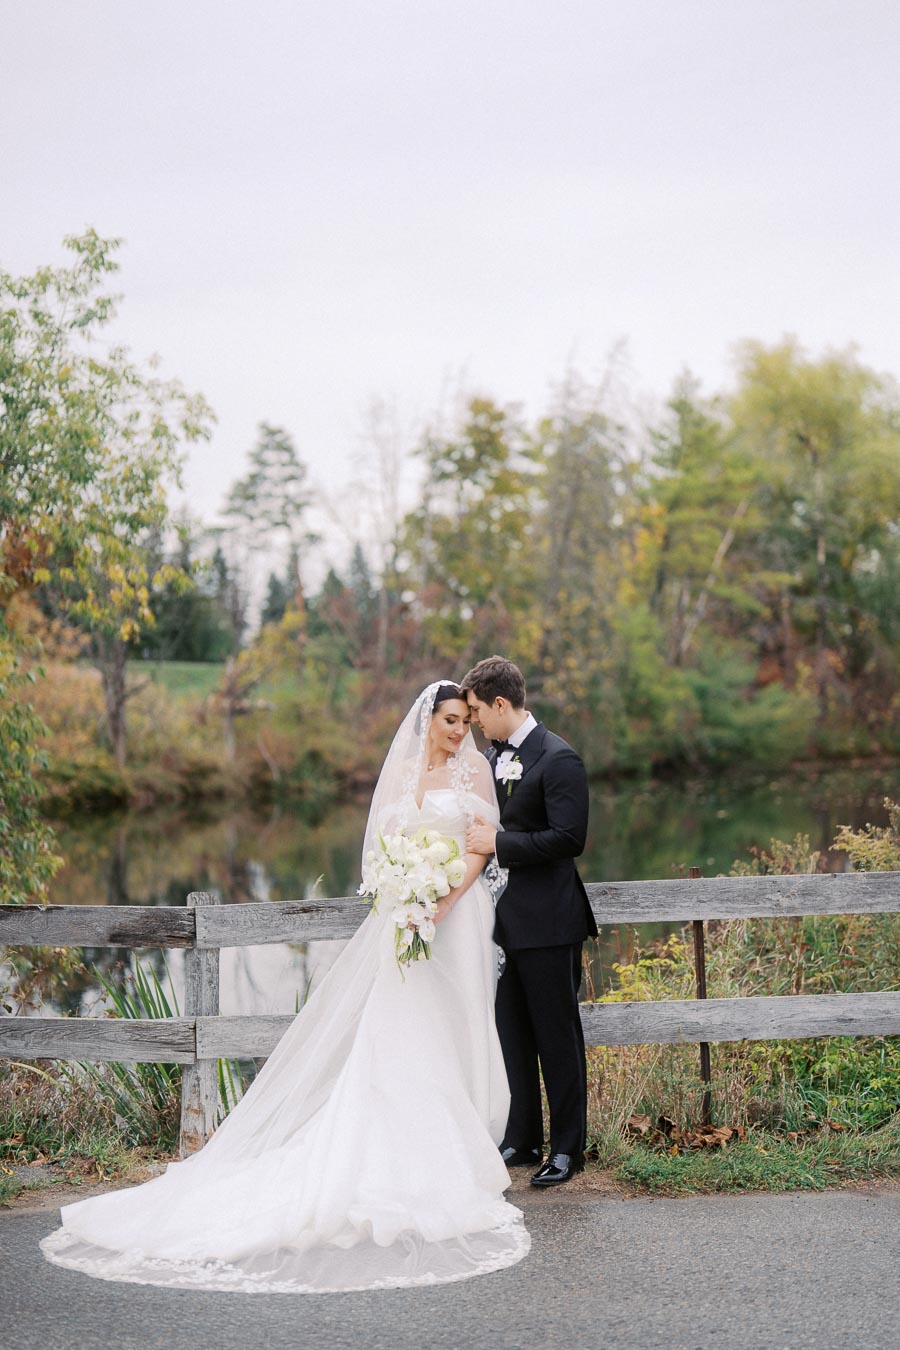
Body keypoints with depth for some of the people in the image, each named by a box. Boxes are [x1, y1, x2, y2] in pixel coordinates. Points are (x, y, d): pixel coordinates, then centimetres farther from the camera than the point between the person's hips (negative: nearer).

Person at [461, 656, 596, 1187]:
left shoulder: (559, 759, -14)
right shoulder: (492, 757, 11)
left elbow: (570, 838, -22)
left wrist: (499, 843, -19)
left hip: (547, 922, -8)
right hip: (505, 919, 8)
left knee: (557, 1035, 2)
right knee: (512, 1034, 14)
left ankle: (568, 1147, 13)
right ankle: (523, 1140, 25)